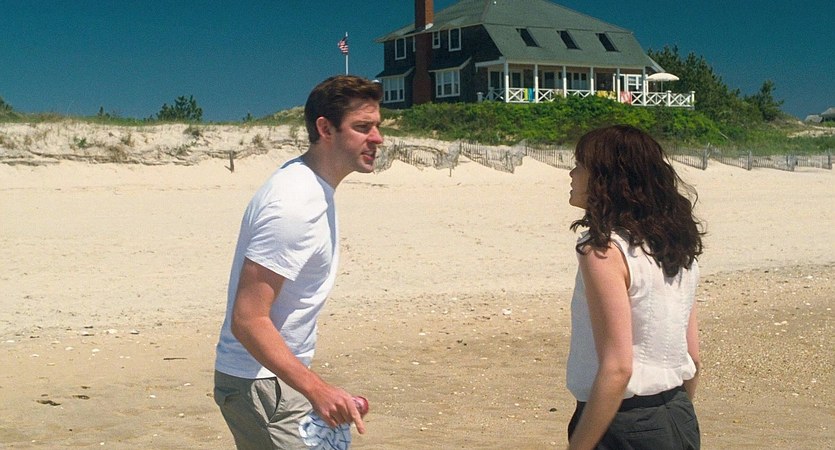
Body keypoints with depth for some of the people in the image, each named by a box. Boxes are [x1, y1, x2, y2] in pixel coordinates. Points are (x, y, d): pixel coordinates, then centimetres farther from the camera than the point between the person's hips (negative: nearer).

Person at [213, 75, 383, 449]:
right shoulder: (294, 204, -24)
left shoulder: (311, 185, 7)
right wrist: (317, 389, -32)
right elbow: (248, 319, -27)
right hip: (261, 386, -10)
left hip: (279, 376, 10)